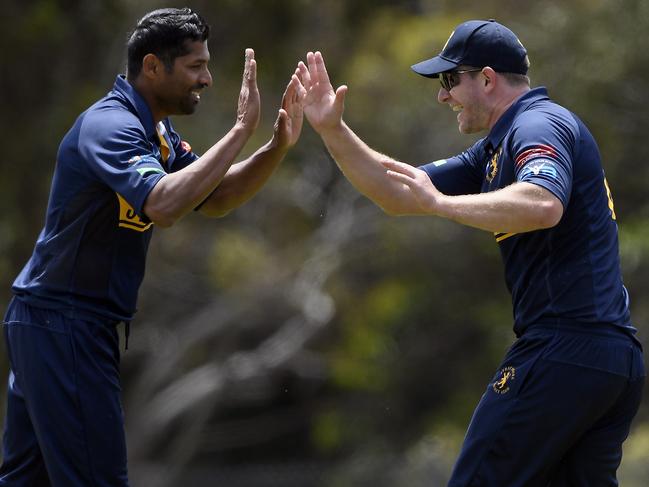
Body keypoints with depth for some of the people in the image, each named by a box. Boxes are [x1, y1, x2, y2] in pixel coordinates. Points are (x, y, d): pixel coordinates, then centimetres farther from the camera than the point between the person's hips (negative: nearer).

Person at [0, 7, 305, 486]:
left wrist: (277, 147, -1)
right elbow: (162, 205, -35)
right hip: (62, 323, -10)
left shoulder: (158, 134, 12)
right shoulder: (110, 124, -19)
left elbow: (214, 201, 15)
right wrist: (241, 130, -31)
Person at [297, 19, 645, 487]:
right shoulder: (496, 149, 22)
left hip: (564, 347, -10)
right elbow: (401, 195, 23)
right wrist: (333, 130, 15)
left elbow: (543, 205, -31)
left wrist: (441, 203, -23)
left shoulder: (540, 124, -9)